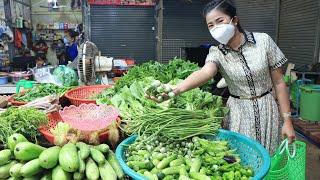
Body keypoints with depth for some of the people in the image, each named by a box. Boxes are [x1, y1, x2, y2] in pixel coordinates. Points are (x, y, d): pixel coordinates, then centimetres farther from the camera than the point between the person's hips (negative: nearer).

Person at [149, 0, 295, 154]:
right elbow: (205, 72, -31)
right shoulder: (216, 52, -8)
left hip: (267, 110, 0)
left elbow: (279, 82, -4)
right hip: (239, 113, 0)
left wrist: (287, 120, -4)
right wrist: (175, 90, -51)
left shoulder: (263, 40, -9)